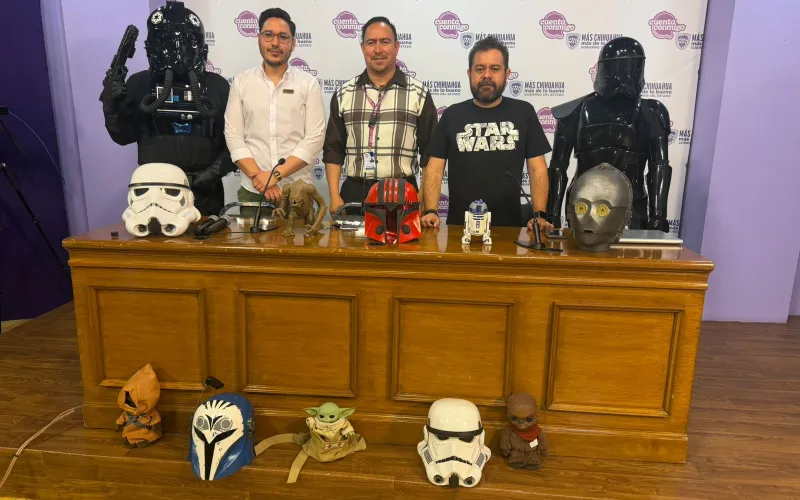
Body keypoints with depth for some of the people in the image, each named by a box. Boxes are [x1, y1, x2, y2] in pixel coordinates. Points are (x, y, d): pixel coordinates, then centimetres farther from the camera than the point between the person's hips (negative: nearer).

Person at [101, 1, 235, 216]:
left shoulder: (217, 86, 2)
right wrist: (111, 108, -7)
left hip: (203, 192, 0)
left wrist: (217, 168, -9)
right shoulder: (139, 84, 5)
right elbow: (124, 136, 10)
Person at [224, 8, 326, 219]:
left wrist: (276, 175, -14)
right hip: (252, 191, 1)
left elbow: (315, 138, -7)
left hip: (298, 191, -1)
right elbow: (233, 136, 1)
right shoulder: (241, 82, 6)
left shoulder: (309, 84, 1)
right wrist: (258, 176, -12)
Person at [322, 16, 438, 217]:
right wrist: (334, 196, 0)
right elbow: (333, 151, 8)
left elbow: (430, 153, 2)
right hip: (354, 193, 2)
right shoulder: (343, 94, 8)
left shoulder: (419, 93, 2)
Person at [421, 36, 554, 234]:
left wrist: (539, 215, -10)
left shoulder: (523, 112, 6)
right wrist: (431, 211, -14)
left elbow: (538, 169, 3)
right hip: (460, 225, 0)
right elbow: (434, 169, 1)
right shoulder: (452, 115, 6)